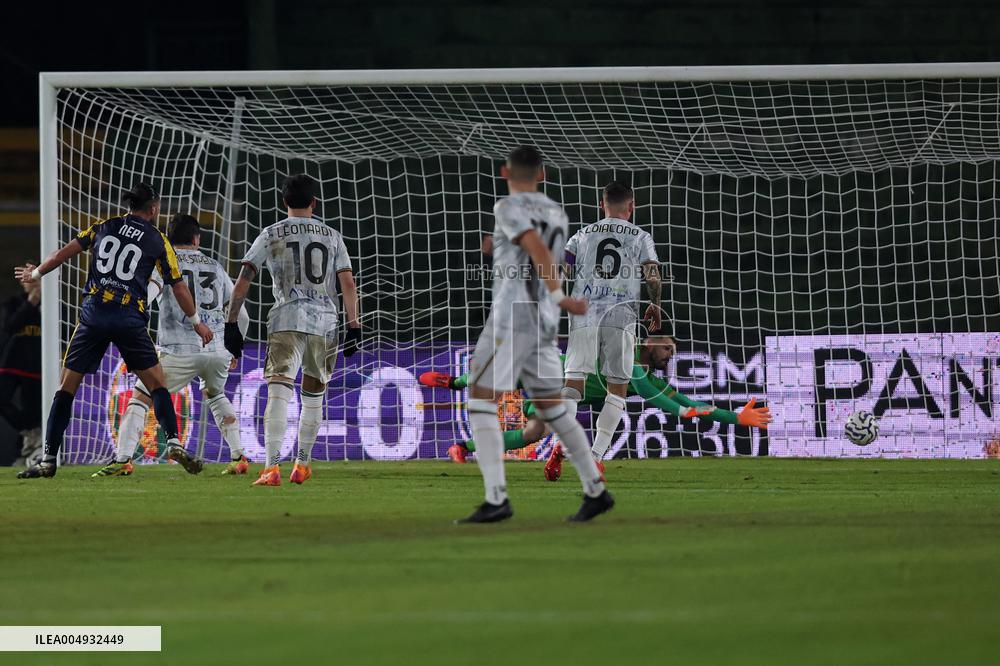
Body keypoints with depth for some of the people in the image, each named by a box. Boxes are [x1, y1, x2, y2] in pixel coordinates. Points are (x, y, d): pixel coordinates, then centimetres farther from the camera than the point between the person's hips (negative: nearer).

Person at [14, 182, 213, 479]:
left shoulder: (104, 227, 12)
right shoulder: (157, 241, 7)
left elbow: (66, 252, 15)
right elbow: (178, 287, 8)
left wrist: (36, 273, 31)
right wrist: (196, 321, 20)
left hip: (93, 315, 1)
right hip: (130, 319, -1)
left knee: (67, 386, 5)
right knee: (156, 384, 9)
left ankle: (48, 459, 2)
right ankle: (174, 443, -9)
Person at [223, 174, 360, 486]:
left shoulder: (271, 235, 8)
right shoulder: (331, 236, 14)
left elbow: (243, 281, 1)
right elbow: (348, 285, 7)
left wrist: (231, 324, 4)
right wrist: (354, 327, 8)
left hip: (287, 319, -3)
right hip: (325, 320, 3)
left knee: (278, 393, -13)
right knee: (313, 396, 19)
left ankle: (272, 467, -28)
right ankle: (302, 465, 29)